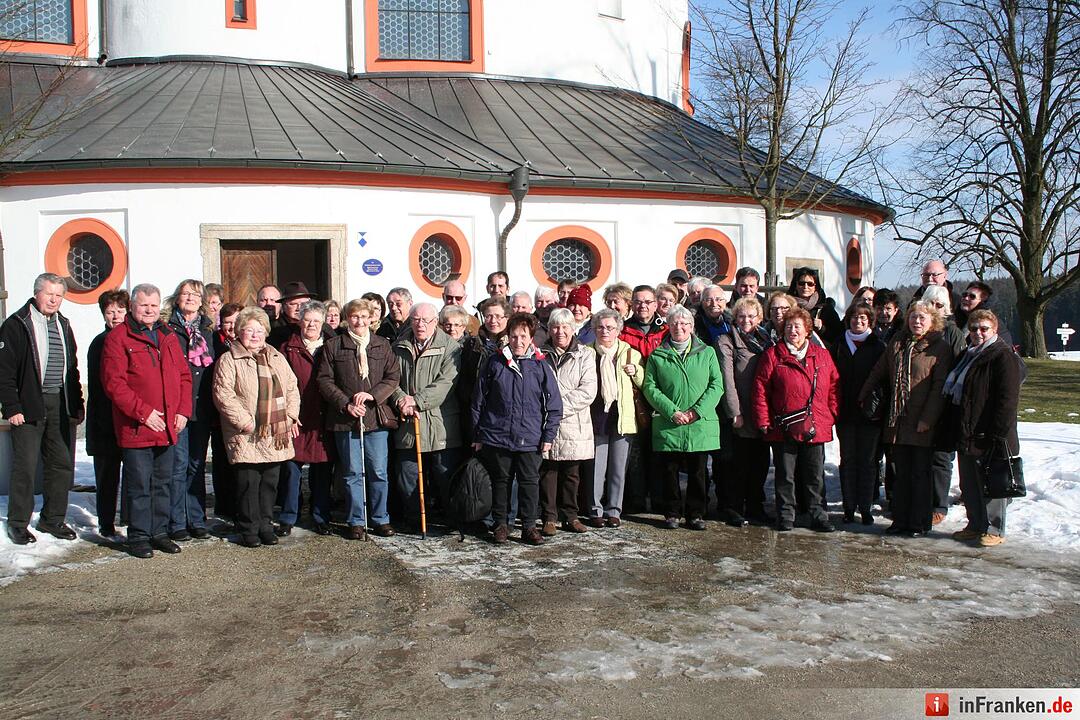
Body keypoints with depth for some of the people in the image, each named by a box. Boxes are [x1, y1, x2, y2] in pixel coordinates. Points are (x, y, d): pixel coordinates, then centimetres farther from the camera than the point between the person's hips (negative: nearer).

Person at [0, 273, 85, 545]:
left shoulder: (63, 325, 15)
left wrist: (77, 404, 14)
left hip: (61, 406, 6)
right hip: (28, 407, -6)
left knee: (62, 465, 8)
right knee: (25, 466, -1)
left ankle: (53, 519, 20)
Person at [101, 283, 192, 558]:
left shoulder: (168, 336, 13)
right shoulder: (117, 337, -5)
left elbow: (184, 375, 14)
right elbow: (113, 383, -12)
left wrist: (183, 411, 1)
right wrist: (144, 412, -16)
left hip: (168, 427, 6)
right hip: (136, 427, -5)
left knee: (163, 483, 13)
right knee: (139, 484, 1)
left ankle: (159, 532, 24)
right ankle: (138, 536, 13)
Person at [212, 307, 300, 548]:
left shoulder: (276, 358, 16)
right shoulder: (229, 360, -2)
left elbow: (292, 388, 18)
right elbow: (223, 394, -10)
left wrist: (291, 415, 4)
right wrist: (245, 421, -14)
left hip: (275, 434, 5)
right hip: (246, 436, -5)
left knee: (270, 481, 9)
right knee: (249, 482, -2)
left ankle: (266, 525, 21)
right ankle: (249, 529, 11)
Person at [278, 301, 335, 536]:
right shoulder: (288, 348, 7)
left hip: (322, 420, 1)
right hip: (295, 419, -1)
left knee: (322, 472, 6)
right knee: (291, 468, 0)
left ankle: (321, 519, 17)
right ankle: (287, 519, 12)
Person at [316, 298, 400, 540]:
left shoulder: (383, 345, 9)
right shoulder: (333, 346, 5)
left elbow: (393, 377, 5)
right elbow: (325, 380, 0)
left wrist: (373, 394, -11)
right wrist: (346, 405, -10)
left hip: (377, 417, 1)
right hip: (345, 419, -1)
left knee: (378, 472, 2)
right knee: (352, 473, 5)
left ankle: (381, 519, 16)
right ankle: (357, 522, 15)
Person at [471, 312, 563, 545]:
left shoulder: (540, 365, 1)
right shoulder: (494, 362, 2)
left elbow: (554, 405, 5)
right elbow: (478, 401, 6)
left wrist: (549, 436, 0)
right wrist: (476, 435, 4)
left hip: (530, 438, 0)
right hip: (497, 436, 0)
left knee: (530, 481, 4)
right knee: (500, 480, 10)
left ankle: (529, 526, 15)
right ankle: (500, 524, 22)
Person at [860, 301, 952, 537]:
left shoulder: (940, 348, -5)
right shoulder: (897, 343, 11)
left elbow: (939, 387, -11)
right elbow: (879, 372, 19)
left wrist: (927, 419, -17)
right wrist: (864, 397, 20)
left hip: (922, 423, -5)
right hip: (897, 420, 5)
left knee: (920, 473, 3)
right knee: (901, 473, 11)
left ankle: (920, 523, 12)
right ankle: (900, 519, 19)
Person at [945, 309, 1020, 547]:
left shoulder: (1003, 356, -11)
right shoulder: (968, 356, 16)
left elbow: (1007, 400, -17)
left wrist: (998, 434, -21)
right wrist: (955, 429, 17)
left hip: (988, 436, -9)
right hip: (966, 435, 9)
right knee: (969, 484, 14)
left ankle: (994, 530, 12)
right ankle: (976, 526, 26)